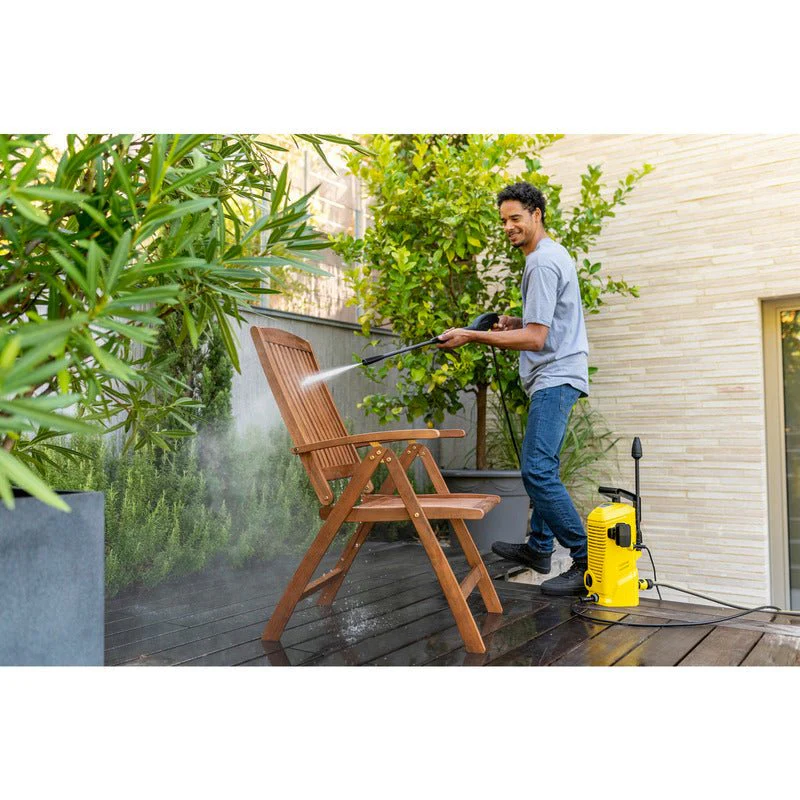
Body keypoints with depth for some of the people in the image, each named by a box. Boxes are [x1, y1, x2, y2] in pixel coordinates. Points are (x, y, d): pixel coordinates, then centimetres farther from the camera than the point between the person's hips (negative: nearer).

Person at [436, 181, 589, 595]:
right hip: (554, 378, 11)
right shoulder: (554, 254, 19)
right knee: (542, 465, 17)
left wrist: (471, 337, -20)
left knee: (537, 470, -17)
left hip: (555, 377, -11)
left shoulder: (542, 263, -15)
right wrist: (516, 322, 14)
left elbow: (536, 339, -22)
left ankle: (587, 560, -11)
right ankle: (538, 548, 28)